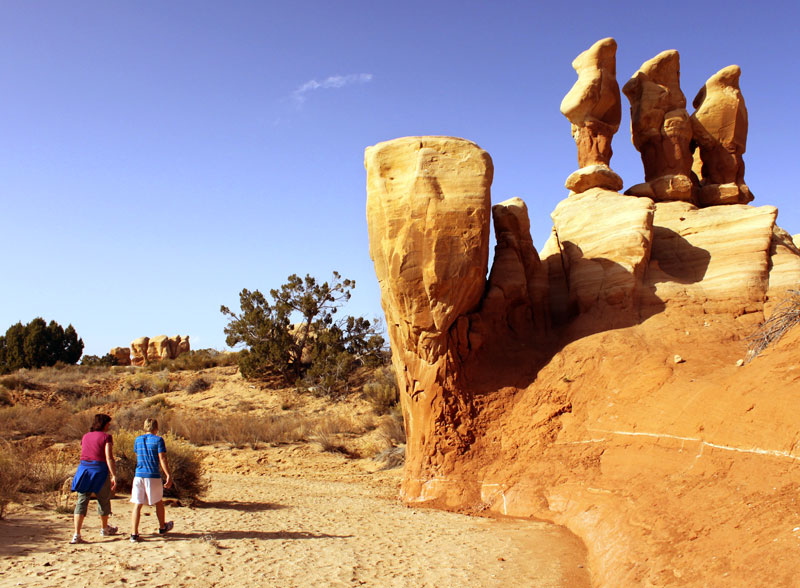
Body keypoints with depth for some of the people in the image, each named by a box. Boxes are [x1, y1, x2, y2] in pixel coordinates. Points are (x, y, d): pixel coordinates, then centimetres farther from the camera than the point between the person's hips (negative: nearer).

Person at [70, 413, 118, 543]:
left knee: (81, 502, 2)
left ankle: (76, 534, -9)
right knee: (104, 501, 15)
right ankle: (105, 529, 32)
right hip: (100, 471, -5)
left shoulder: (85, 437, 13)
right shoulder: (106, 437, -7)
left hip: (84, 469, 5)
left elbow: (83, 454, 17)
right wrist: (114, 476, -16)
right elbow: (109, 458, -15)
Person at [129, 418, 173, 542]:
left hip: (139, 475, 3)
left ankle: (134, 533, -5)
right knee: (159, 502, 16)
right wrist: (168, 476, -9)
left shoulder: (138, 440, 9)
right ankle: (162, 527, 32)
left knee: (137, 504, 2)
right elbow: (162, 459, -10)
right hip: (153, 476, -3)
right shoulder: (158, 440, -5)